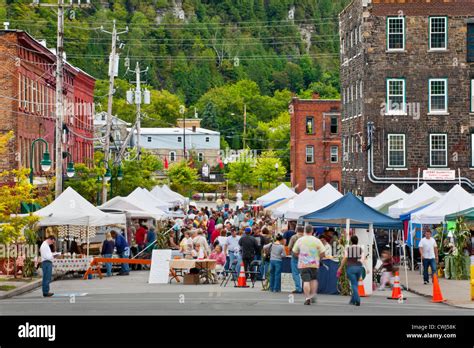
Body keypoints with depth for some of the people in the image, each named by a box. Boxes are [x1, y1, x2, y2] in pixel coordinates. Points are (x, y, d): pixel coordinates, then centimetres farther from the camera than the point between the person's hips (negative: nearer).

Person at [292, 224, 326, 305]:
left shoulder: (300, 240, 2)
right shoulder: (316, 240, -2)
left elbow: (295, 252, 9)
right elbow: (322, 253, -3)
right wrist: (318, 258, 15)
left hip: (303, 264, 0)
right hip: (314, 264, 0)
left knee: (306, 281, -3)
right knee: (314, 279, 17)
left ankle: (307, 297, -10)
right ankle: (313, 295, 6)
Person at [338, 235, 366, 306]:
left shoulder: (348, 249, 1)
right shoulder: (361, 249, 7)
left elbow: (345, 259, -4)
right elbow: (363, 259, -5)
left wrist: (340, 268, 4)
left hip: (350, 267, -3)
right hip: (359, 267, 3)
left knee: (354, 284, -3)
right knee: (355, 284, 16)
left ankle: (357, 300, -17)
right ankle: (353, 300, 21)